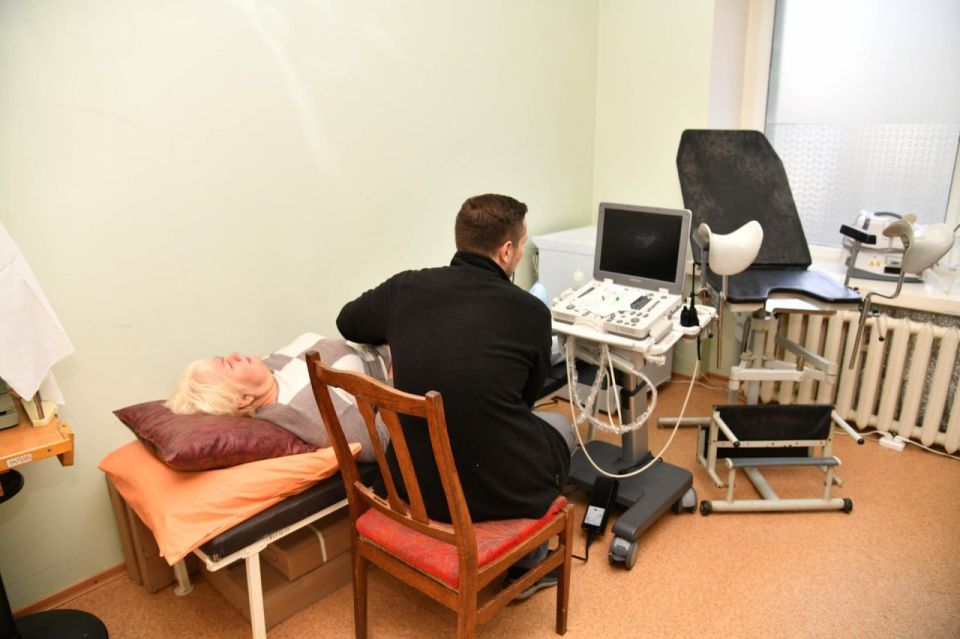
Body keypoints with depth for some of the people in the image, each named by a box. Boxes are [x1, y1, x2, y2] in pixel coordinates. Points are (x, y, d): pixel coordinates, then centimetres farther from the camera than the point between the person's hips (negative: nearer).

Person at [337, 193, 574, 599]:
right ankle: (527, 563, 38)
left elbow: (348, 323, 18)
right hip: (499, 490, -4)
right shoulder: (531, 312, -11)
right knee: (559, 425, 27)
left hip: (413, 483, 4)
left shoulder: (406, 287, -4)